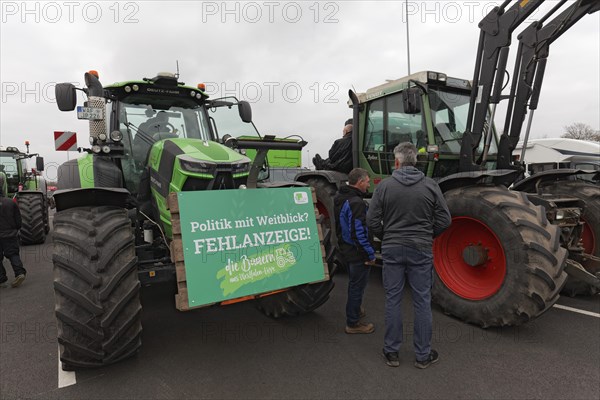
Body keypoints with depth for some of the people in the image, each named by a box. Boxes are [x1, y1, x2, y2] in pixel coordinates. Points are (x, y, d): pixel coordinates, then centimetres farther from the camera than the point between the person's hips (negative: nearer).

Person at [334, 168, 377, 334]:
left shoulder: (340, 198, 6)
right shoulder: (356, 203, -25)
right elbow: (359, 233, -28)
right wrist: (370, 254, -20)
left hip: (346, 249, 9)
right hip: (357, 252, -9)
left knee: (354, 282, 27)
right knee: (357, 286, 6)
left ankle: (355, 309, 47)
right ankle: (353, 323, 19)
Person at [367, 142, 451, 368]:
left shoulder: (384, 186, -5)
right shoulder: (430, 185, -3)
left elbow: (372, 221, -7)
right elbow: (444, 220, -2)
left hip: (392, 249, 0)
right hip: (421, 249, 0)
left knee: (393, 300, 10)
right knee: (422, 302, 10)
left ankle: (391, 352, 22)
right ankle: (423, 355, 22)